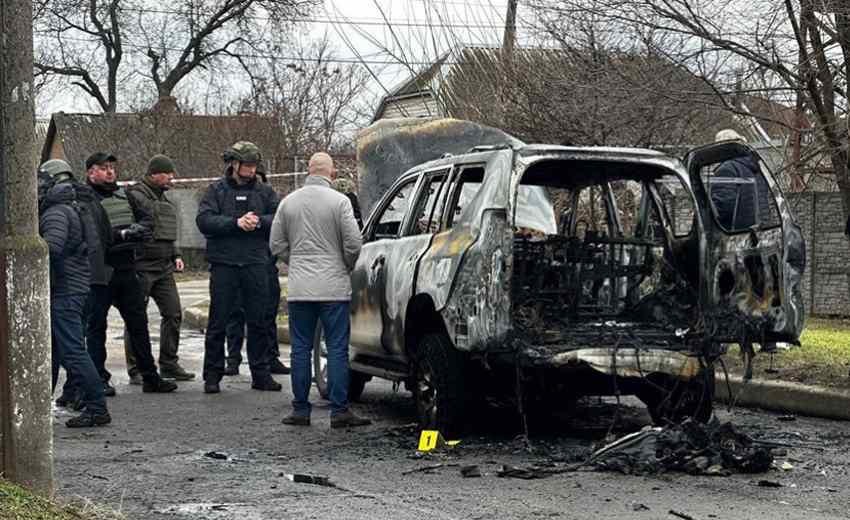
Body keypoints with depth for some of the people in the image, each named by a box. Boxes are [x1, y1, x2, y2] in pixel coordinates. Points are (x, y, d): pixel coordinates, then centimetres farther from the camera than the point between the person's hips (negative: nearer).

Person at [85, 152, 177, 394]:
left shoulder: (124, 196, 16)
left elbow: (147, 218, 14)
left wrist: (139, 228, -8)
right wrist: (122, 234, -25)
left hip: (126, 268, 7)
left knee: (138, 323, 10)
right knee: (96, 326, 2)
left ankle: (150, 377, 17)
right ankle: (98, 378, 9)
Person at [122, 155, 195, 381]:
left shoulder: (163, 198, 18)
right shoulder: (136, 195, -11)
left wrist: (176, 255, 16)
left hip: (164, 268, 8)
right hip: (141, 267, -8)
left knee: (173, 314, 6)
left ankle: (169, 364, 16)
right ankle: (135, 368, 7)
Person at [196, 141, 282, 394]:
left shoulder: (264, 192, 11)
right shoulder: (217, 190, 4)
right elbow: (204, 220, -9)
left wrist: (259, 221, -16)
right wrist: (236, 223, -18)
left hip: (256, 264, 2)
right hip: (224, 263, -2)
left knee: (258, 321, 6)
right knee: (218, 322, 2)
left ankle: (261, 373, 14)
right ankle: (212, 375, 10)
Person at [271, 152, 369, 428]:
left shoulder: (288, 202, 5)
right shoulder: (339, 201, -6)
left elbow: (277, 245, 8)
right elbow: (353, 243, -9)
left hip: (299, 289, 3)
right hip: (334, 288, -3)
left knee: (300, 349, 8)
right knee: (337, 349, 1)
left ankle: (301, 410, 10)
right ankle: (339, 411, 0)